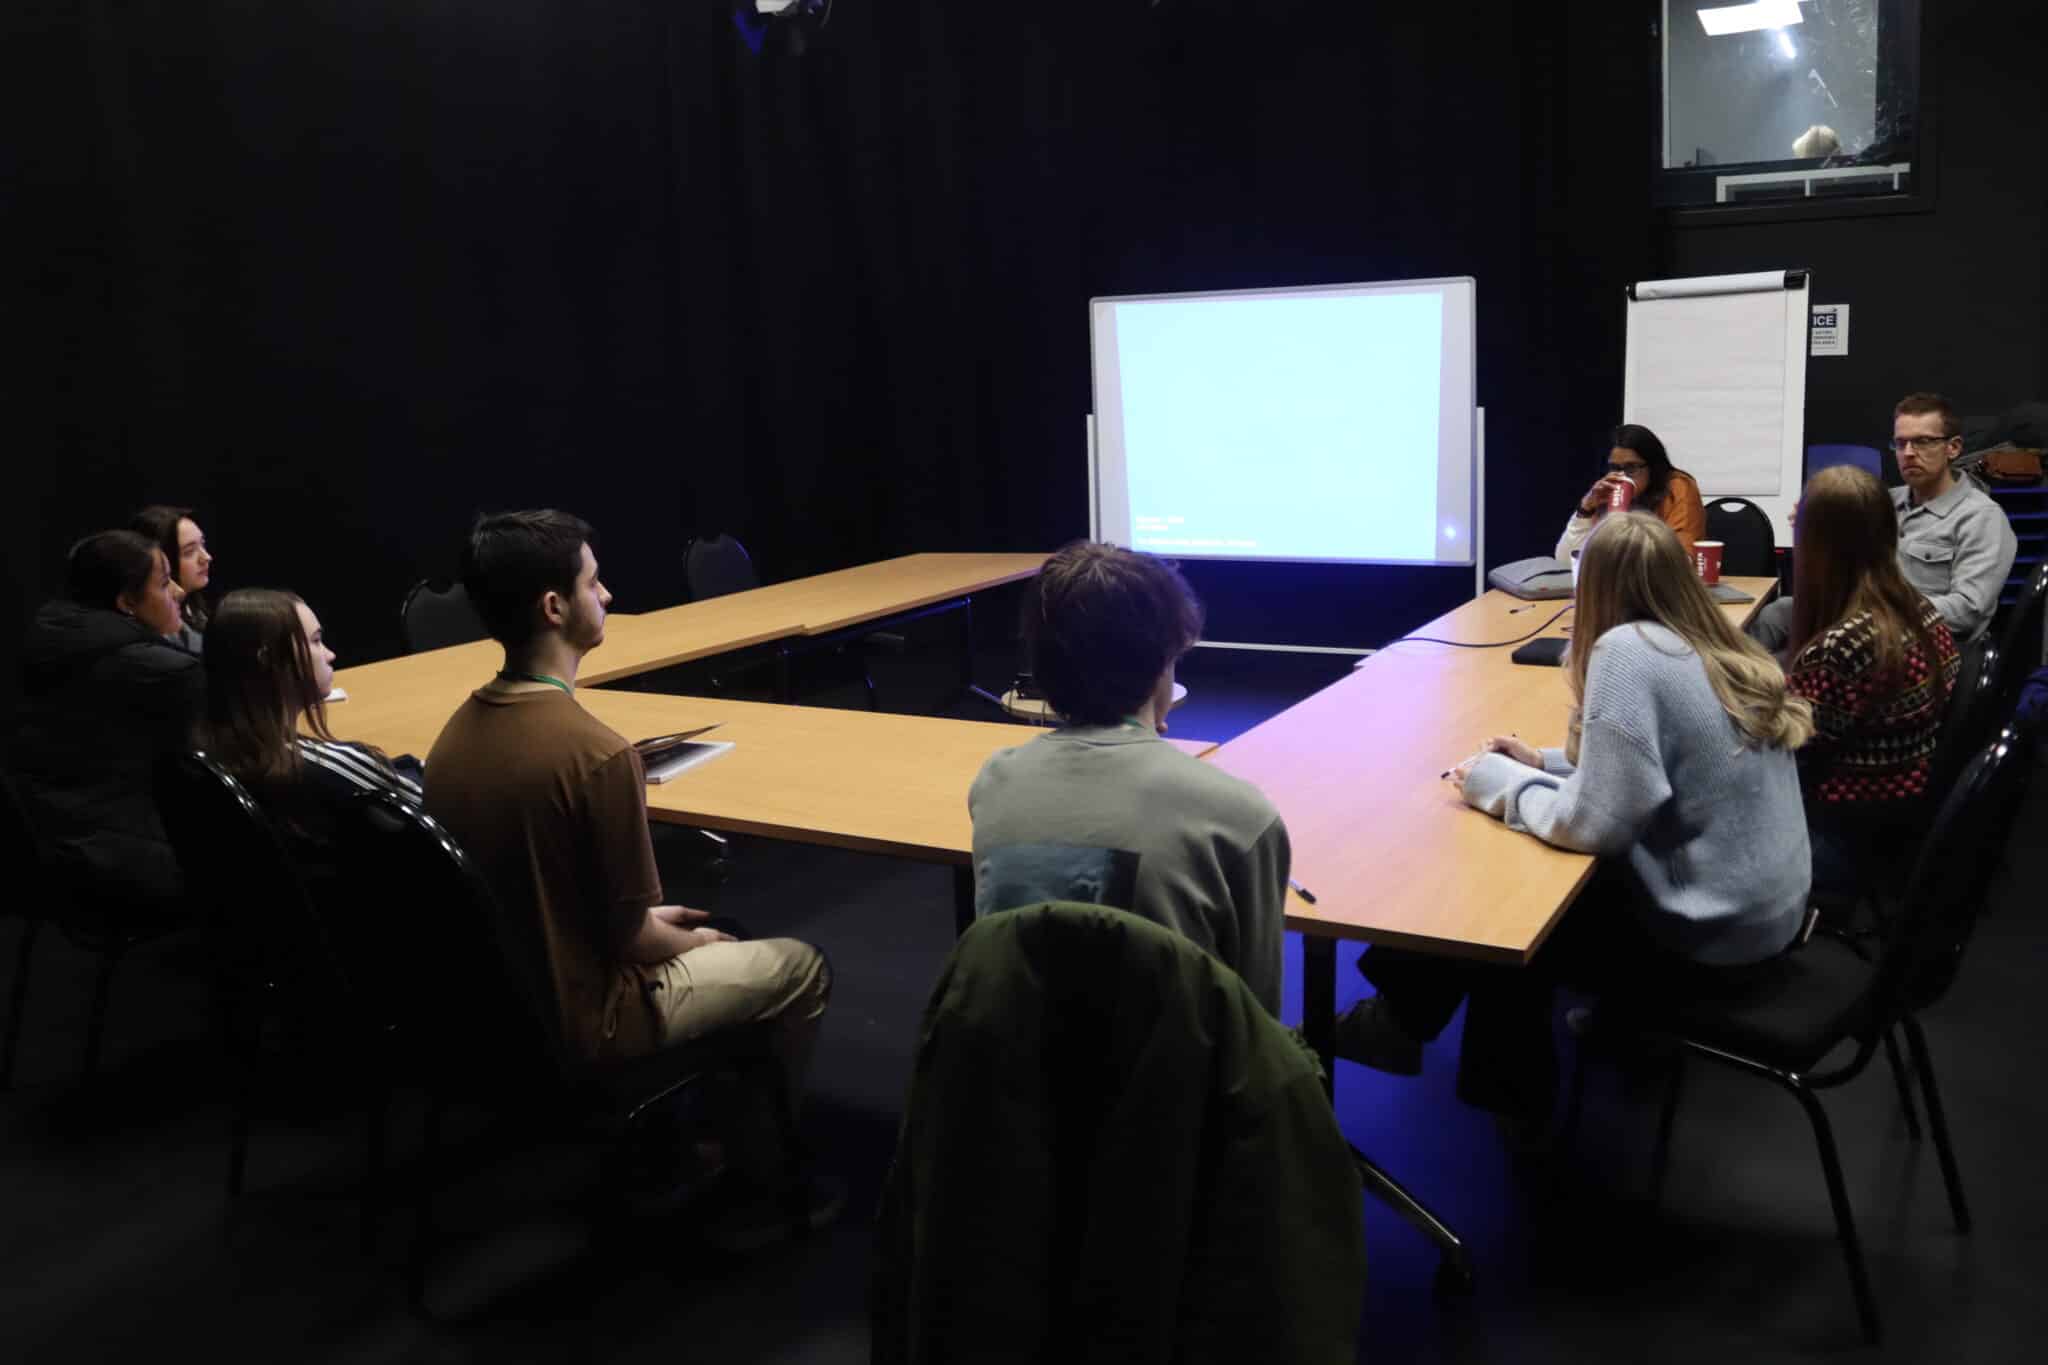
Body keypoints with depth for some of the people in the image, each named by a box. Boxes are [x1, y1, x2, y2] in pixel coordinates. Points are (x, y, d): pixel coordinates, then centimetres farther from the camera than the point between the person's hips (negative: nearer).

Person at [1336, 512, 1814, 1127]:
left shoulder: (1628, 651, -21)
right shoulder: (1716, 648, 4)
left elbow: (1593, 823, -25)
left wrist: (1501, 785, -8)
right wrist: (1545, 764, 11)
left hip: (1713, 934, -8)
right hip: (1766, 904, 8)